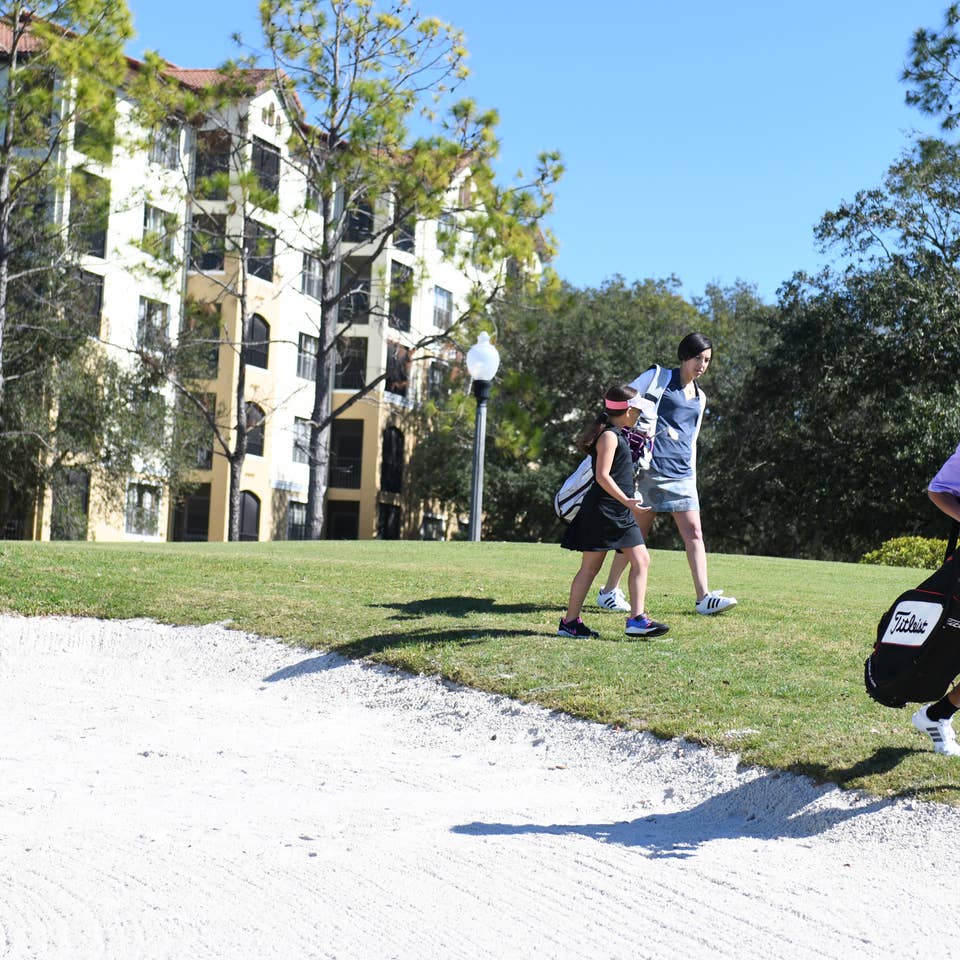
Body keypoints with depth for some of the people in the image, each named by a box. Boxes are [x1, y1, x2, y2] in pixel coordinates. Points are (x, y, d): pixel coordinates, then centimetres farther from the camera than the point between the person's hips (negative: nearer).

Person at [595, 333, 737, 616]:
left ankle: (703, 597, -7)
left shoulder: (700, 397, 20)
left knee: (694, 532, -4)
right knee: (638, 532, 1)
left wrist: (692, 474, 19)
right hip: (651, 469, -6)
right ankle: (609, 592, 14)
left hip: (682, 473, 6)